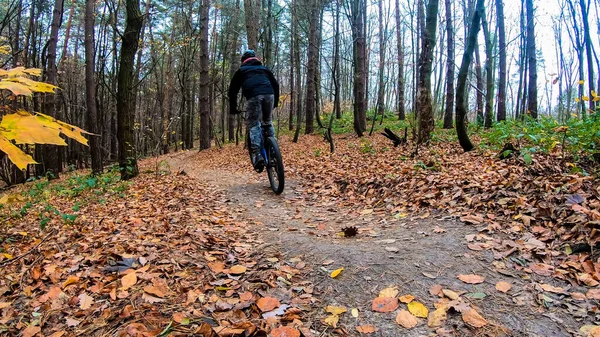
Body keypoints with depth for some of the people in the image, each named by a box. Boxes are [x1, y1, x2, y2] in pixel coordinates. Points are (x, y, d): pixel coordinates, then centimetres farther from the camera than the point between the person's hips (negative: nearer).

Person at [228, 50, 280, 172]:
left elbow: (233, 90, 22)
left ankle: (257, 155, -16)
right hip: (269, 94, 3)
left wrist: (233, 108, 27)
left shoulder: (241, 70, 27)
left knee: (253, 125, 2)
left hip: (253, 96, -3)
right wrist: (276, 102, 36)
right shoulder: (264, 68, 34)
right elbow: (276, 85, 29)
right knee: (267, 122, 23)